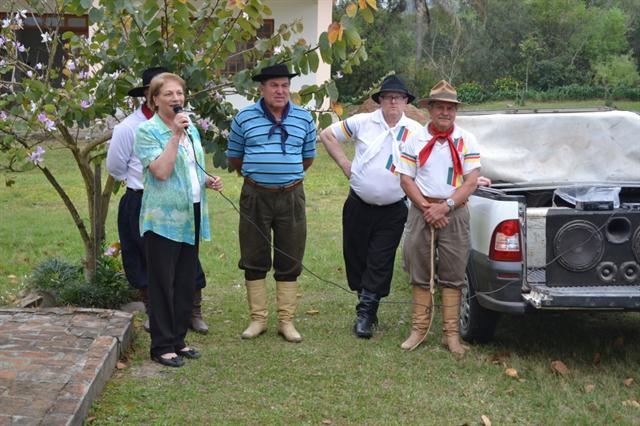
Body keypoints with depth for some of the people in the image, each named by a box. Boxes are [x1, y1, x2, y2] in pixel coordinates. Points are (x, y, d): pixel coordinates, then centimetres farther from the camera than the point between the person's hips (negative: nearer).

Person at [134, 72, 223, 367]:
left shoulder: (191, 128, 14)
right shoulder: (147, 131, -9)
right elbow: (161, 171, -21)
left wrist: (209, 180, 6)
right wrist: (175, 135, -22)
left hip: (192, 216, 7)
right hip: (163, 218, -7)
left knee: (186, 282, 12)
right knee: (163, 284, -1)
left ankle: (178, 340, 23)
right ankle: (162, 346, 8)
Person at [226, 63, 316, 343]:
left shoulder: (304, 118, 4)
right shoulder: (244, 118, 0)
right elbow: (234, 157, 11)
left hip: (291, 196, 1)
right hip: (255, 196, -1)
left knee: (289, 262, 5)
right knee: (254, 260, 5)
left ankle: (286, 321, 13)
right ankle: (258, 319, 15)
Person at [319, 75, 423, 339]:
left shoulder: (415, 131, 2)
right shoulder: (363, 122, 1)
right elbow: (328, 135, 11)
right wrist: (344, 164, 4)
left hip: (393, 211, -1)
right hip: (359, 205, 1)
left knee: (380, 264, -3)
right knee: (355, 256, 7)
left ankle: (365, 313, 2)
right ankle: (367, 304, 24)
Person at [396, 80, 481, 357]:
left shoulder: (466, 141, 3)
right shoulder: (415, 140, 6)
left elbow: (472, 181, -4)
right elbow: (406, 179, 3)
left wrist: (445, 207, -14)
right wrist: (426, 208, -10)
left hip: (454, 212, -1)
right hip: (420, 211, 1)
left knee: (453, 276, 2)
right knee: (419, 274, 6)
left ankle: (451, 334, 8)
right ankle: (419, 329, 15)